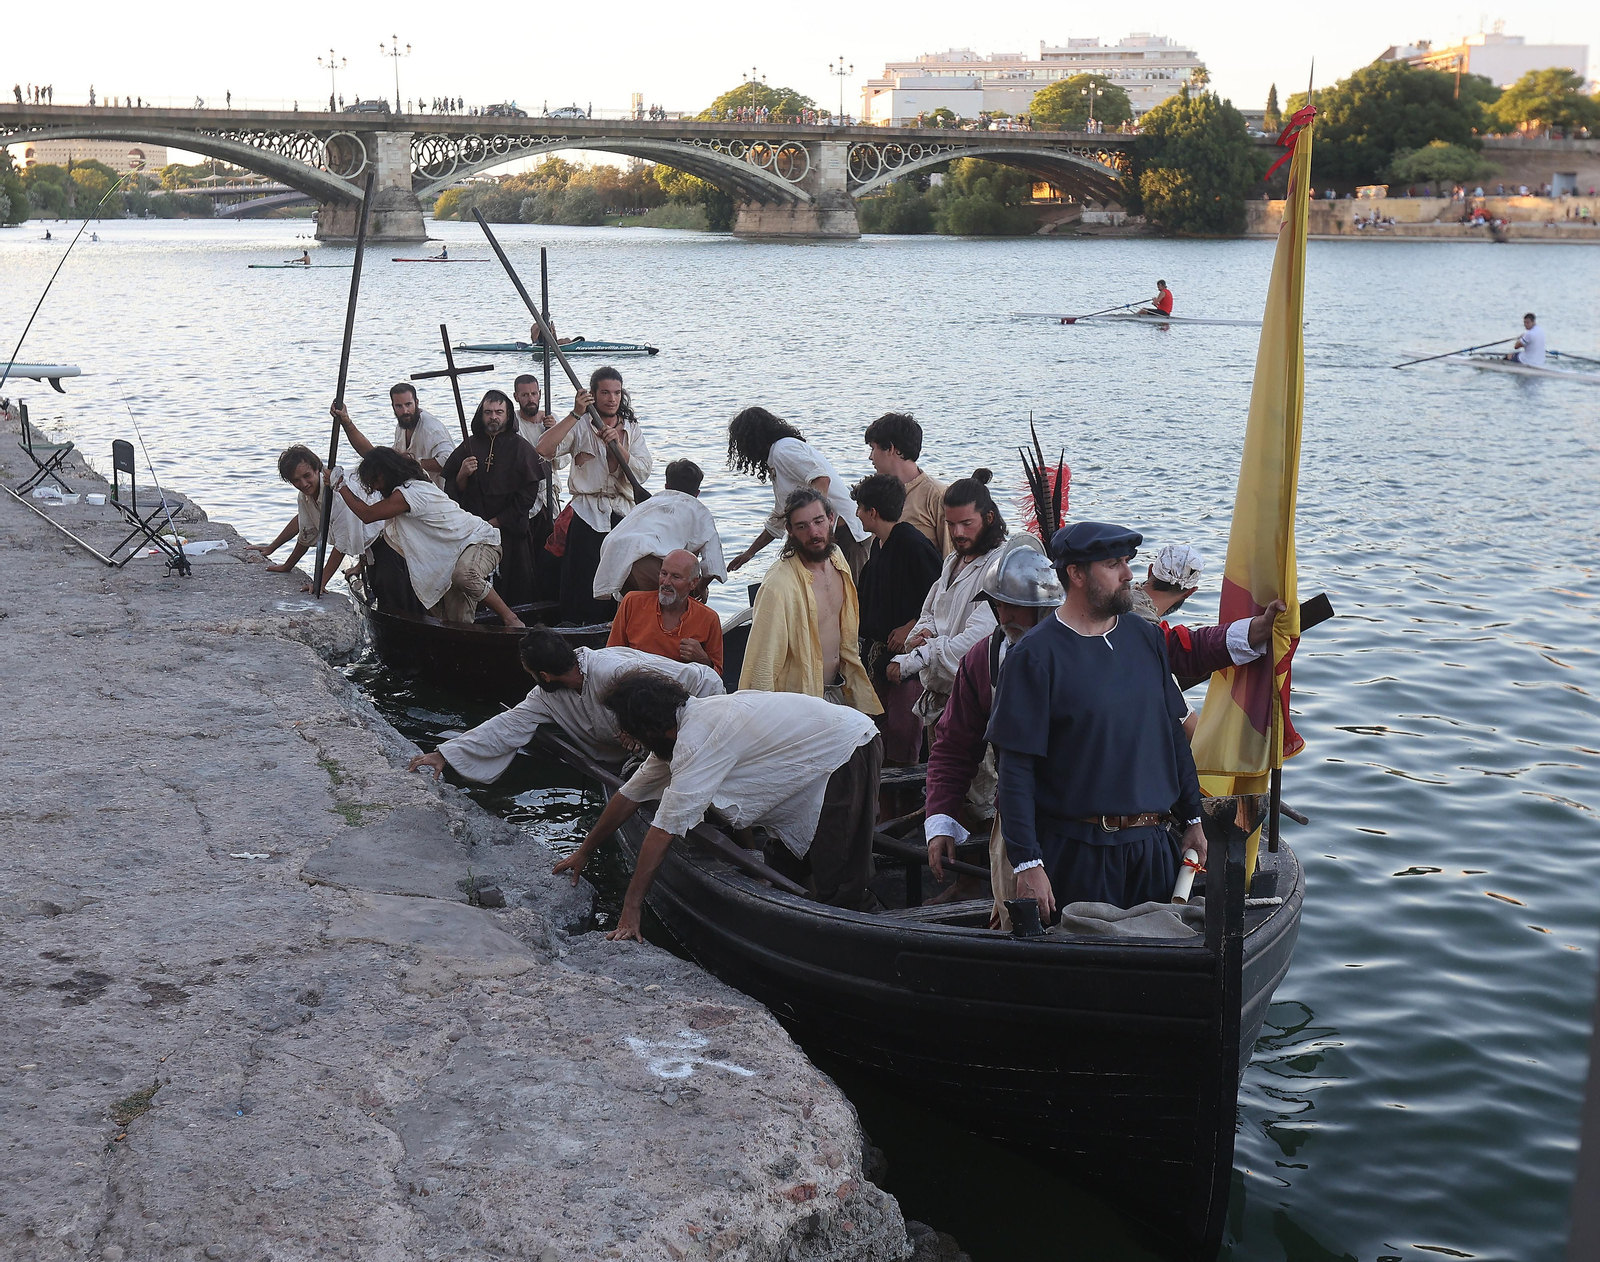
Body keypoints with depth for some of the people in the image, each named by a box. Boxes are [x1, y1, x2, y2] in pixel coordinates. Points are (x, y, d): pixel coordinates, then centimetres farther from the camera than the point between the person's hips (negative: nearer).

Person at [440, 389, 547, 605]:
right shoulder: (469, 446, 10)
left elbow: (528, 494, -4)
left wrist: (496, 522, -8)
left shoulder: (519, 447, 1)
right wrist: (462, 475, -12)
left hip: (510, 533, -2)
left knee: (515, 592, -4)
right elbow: (453, 491, 10)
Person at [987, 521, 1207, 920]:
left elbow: (1173, 734, 17)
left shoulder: (1146, 638, 8)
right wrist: (1027, 863, -17)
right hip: (1074, 853, -6)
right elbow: (1015, 768, -13)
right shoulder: (1036, 654, -11)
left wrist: (1192, 818, 16)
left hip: (1152, 844, 6)